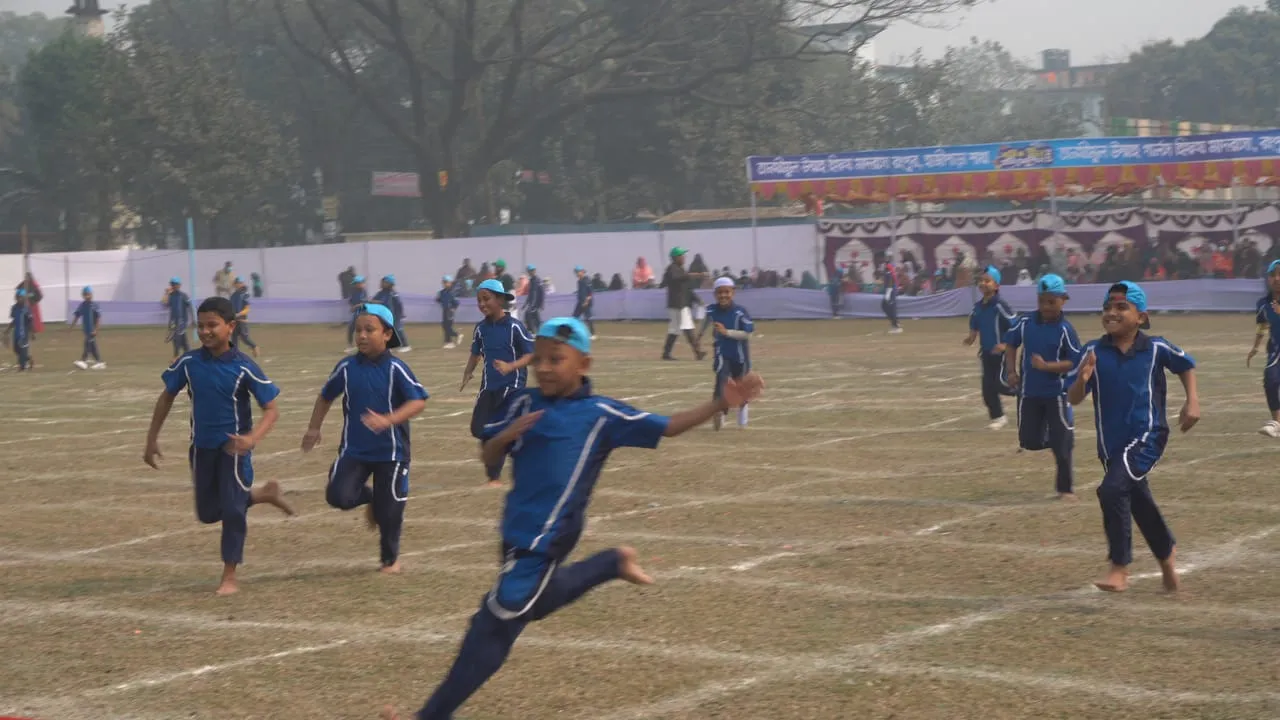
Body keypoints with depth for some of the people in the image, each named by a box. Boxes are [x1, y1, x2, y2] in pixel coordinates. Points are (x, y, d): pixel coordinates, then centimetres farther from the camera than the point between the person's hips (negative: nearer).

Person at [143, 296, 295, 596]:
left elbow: (272, 409, -14)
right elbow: (167, 395, 9)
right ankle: (264, 494, 35)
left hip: (233, 447, -4)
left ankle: (230, 576, 5)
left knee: (233, 509, -9)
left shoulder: (243, 367, -17)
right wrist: (152, 438, 8)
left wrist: (252, 438, -32)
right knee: (209, 512, 14)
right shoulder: (188, 363, -8)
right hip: (202, 447, 5)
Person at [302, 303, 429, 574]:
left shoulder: (395, 368, -11)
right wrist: (314, 428, 18)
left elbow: (418, 401, -18)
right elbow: (326, 396, 15)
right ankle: (369, 499, 20)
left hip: (390, 451, -3)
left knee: (389, 509, 5)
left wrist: (388, 420, -30)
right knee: (338, 496, -15)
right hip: (354, 449, 3)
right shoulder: (347, 367, -1)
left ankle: (391, 558, 29)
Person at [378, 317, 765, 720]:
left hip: (548, 536, -6)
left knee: (496, 622, -3)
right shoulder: (523, 404, 3)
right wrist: (506, 435, -18)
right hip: (518, 528, 6)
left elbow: (667, 428, -7)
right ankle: (613, 563, 49)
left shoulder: (600, 414, -8)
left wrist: (722, 403, -18)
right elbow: (489, 459, 5)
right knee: (536, 598, 32)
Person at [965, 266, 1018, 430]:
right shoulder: (977, 307, 5)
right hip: (986, 352, 7)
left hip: (1001, 352, -7)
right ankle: (997, 417, 19)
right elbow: (974, 327, 19)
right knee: (987, 388, 6)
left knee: (1000, 383, -15)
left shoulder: (1000, 306, -16)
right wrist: (971, 338, 0)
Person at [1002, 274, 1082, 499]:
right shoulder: (1025, 322, -2)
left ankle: (1066, 488, 14)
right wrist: (1011, 371, 3)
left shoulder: (1065, 329, -12)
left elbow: (1075, 362, -14)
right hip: (1029, 392, 4)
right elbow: (1010, 342, 14)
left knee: (1061, 443, 2)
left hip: (1056, 393, -4)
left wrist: (1047, 366, -25)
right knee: (1029, 441, 6)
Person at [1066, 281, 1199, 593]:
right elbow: (1073, 399, -6)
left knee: (1112, 489, -24)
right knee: (1139, 502, 18)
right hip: (1111, 441, 4)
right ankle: (1166, 554, 45)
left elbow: (1186, 365, 15)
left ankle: (1119, 569, -16)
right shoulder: (1093, 352, -3)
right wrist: (1082, 379, -26)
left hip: (1146, 435, -4)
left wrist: (1193, 401, 6)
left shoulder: (1156, 348, -5)